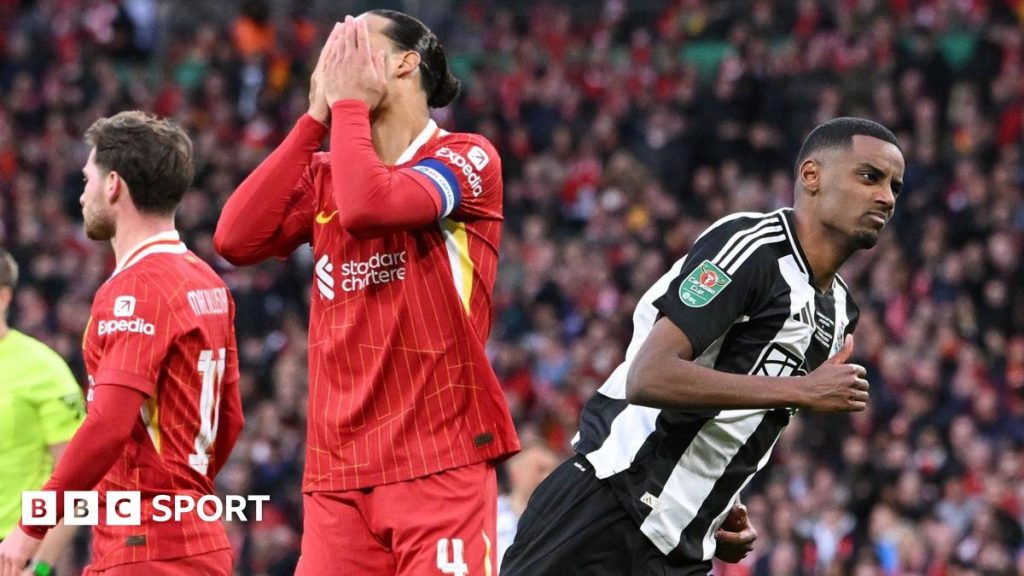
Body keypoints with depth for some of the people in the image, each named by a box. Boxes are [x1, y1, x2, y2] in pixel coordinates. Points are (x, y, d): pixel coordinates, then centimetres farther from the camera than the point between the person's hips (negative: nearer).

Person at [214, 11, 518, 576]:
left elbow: (366, 208, -19)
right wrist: (315, 118, 4)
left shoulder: (467, 157, -1)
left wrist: (347, 101, -4)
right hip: (336, 474, 5)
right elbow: (236, 239, 0)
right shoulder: (325, 173, 17)